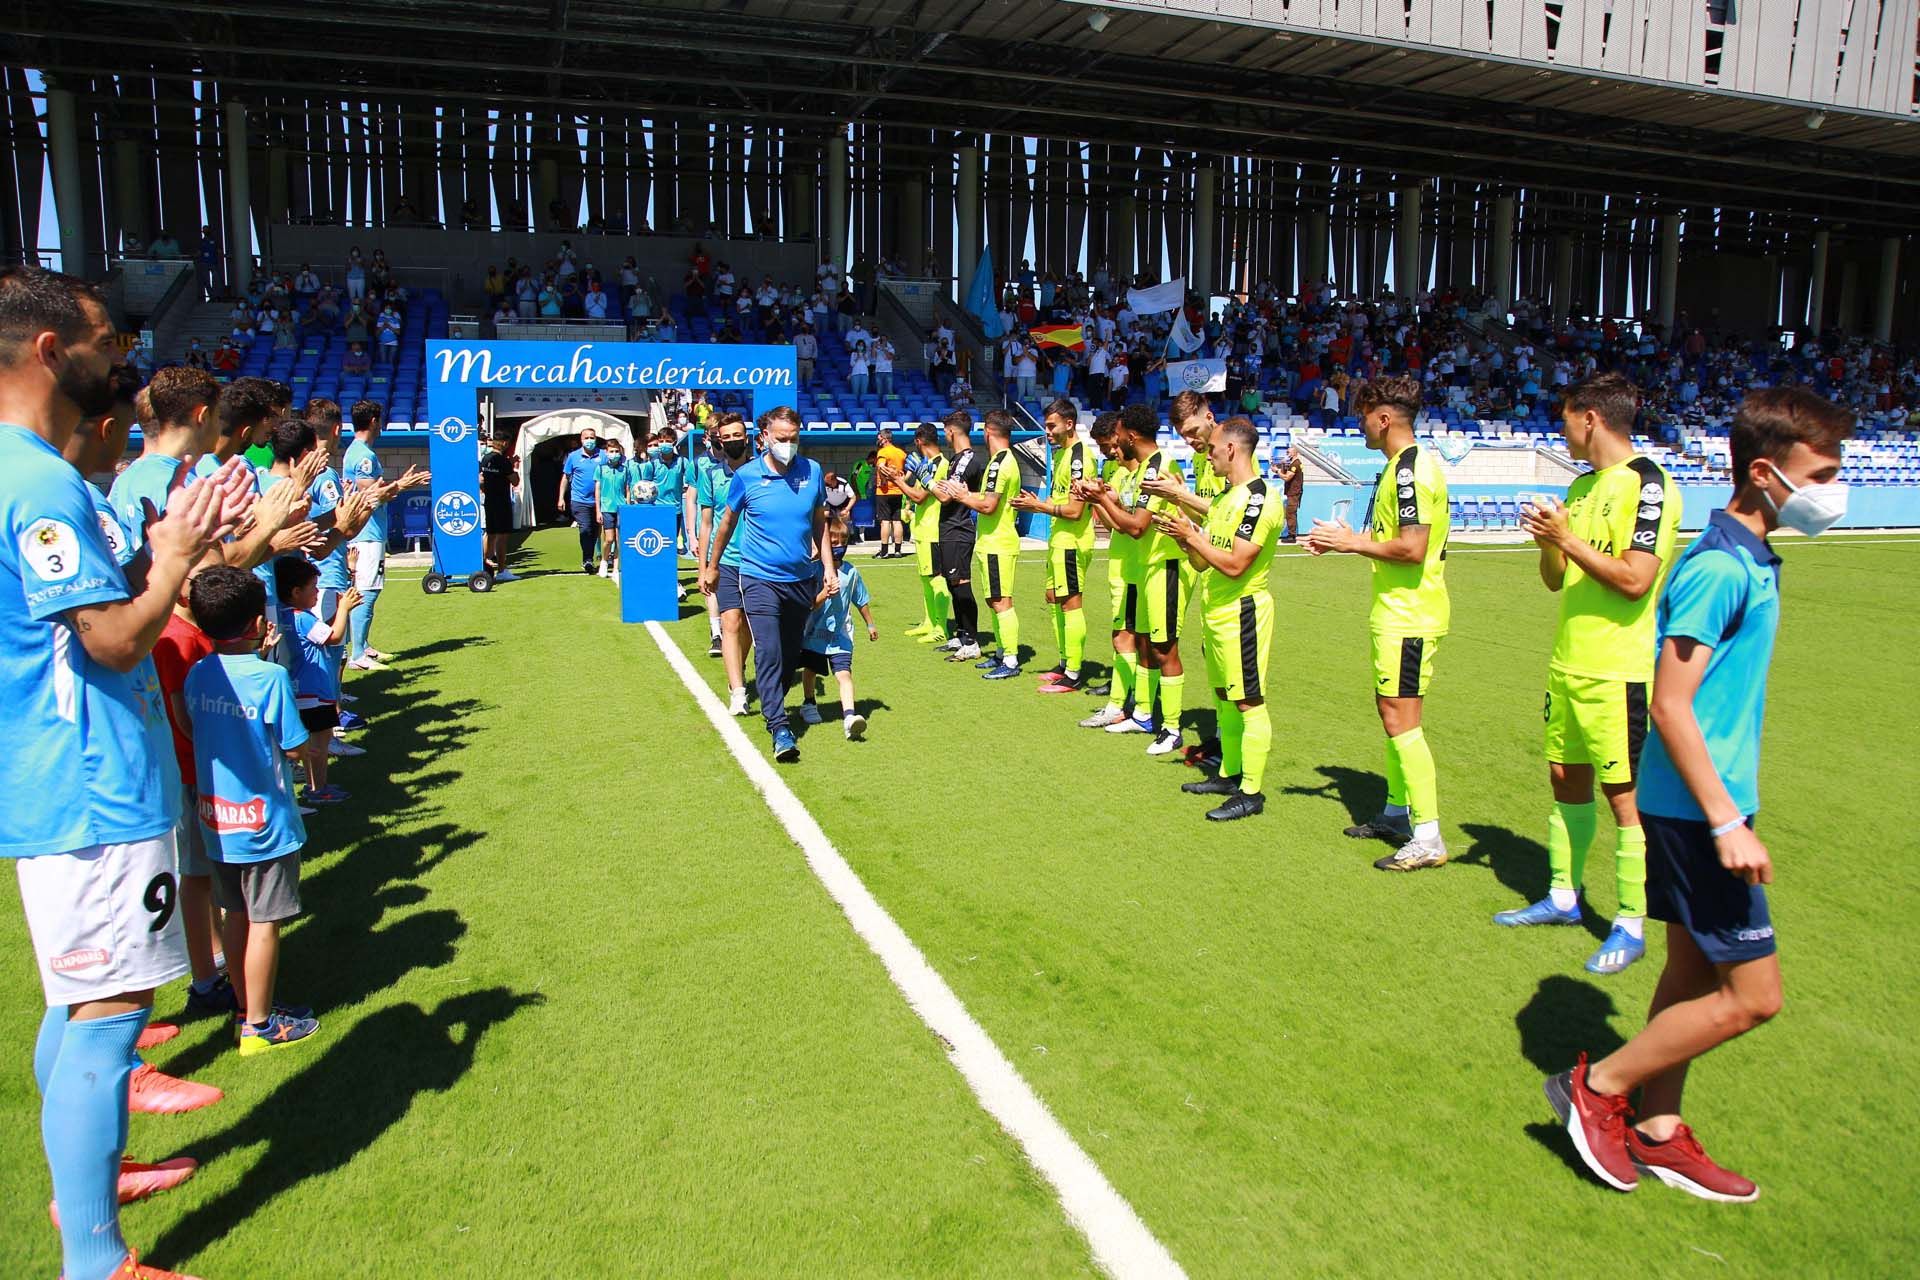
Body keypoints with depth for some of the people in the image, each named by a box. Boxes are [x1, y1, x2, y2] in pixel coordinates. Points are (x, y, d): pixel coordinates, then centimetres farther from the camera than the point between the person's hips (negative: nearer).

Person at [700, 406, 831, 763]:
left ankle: (771, 703, 35)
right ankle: (779, 728, -15)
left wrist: (828, 566, 8)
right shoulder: (747, 476, -7)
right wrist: (712, 566, 18)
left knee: (791, 654, 13)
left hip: (802, 578, 4)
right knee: (769, 652, -15)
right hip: (760, 577, -3)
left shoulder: (811, 472, 0)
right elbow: (727, 522, 9)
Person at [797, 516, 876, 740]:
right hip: (813, 633, 0)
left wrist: (870, 624, 21)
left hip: (840, 636, 0)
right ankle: (809, 704, 43)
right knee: (810, 670, 18)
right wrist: (823, 595, -33)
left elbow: (862, 601, 13)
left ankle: (849, 716, -27)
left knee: (844, 673, -15)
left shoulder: (851, 572, -1)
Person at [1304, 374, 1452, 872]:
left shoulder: (1411, 470, -18)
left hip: (1409, 616, -11)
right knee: (1390, 710, 18)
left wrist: (1352, 542, -13)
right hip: (1396, 612, 11)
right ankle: (1397, 811, 30)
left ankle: (1428, 838, -5)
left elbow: (1412, 548, -25)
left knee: (1400, 718, -9)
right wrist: (1348, 540, 11)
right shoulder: (1401, 467, 15)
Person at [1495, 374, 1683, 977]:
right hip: (1568, 665, 9)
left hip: (1617, 672, -8)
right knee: (1565, 778, 15)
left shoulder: (1647, 482, -12)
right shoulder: (1581, 485, 14)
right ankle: (1563, 897, 28)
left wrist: (1566, 538, -17)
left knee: (1623, 793, -1)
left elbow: (1635, 578, -21)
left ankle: (1631, 925, 9)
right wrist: (1548, 539, -3)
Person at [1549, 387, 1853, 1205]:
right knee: (1753, 995, -3)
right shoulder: (1721, 568, -19)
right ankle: (1597, 1085, 10)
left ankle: (1656, 1132, 27)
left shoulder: (1744, 558, 10)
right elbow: (1669, 705, -23)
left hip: (1699, 805, 10)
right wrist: (1726, 823, -23)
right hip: (1697, 808, -10)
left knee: (1694, 971, 16)